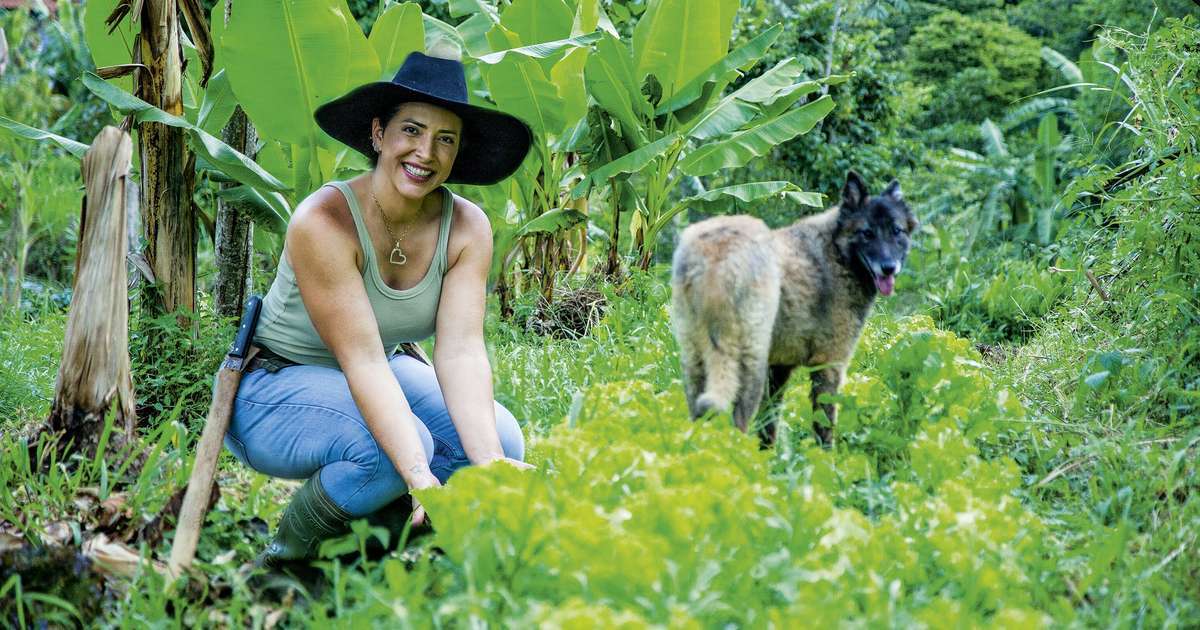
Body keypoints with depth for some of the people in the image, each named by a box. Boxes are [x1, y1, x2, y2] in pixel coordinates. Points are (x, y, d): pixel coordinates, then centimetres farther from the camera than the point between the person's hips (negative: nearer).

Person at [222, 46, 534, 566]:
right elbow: (362, 360, -34)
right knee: (390, 451, -34)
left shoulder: (467, 229, -13)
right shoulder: (323, 221, -28)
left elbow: (461, 352, -22)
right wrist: (419, 476, -45)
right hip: (274, 386, -6)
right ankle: (290, 551, -6)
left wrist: (490, 466, -38)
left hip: (382, 374, 6)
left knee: (503, 441, -18)